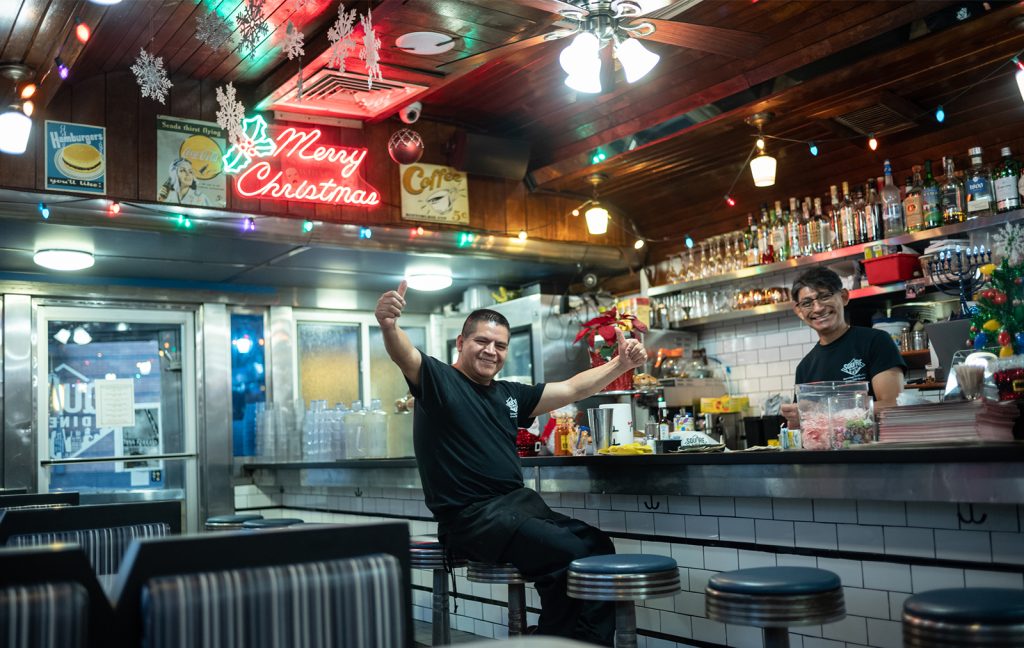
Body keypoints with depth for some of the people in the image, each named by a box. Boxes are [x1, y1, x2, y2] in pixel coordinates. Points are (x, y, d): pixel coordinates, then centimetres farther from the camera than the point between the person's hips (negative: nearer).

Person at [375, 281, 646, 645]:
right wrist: (389, 327, -46)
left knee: (599, 547, -10)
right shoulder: (439, 380, -3)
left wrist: (621, 364, 14)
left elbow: (572, 390, 23)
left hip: (521, 506, 8)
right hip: (471, 518, -8)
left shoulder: (510, 394, 17)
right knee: (569, 555, -23)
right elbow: (405, 356, -24)